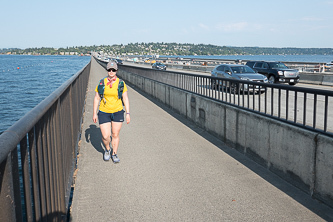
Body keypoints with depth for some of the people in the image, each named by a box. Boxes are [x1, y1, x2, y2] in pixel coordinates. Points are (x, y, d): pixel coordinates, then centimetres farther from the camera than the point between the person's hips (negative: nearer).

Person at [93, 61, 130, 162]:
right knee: (105, 136, -4)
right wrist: (94, 113, 2)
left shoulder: (121, 83, -3)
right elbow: (96, 98, 3)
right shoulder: (101, 83, -2)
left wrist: (128, 113, -3)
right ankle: (107, 149, 28)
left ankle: (114, 154, 27)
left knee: (115, 135, 8)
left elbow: (125, 99, 0)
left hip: (118, 112, 1)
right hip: (104, 112, 0)